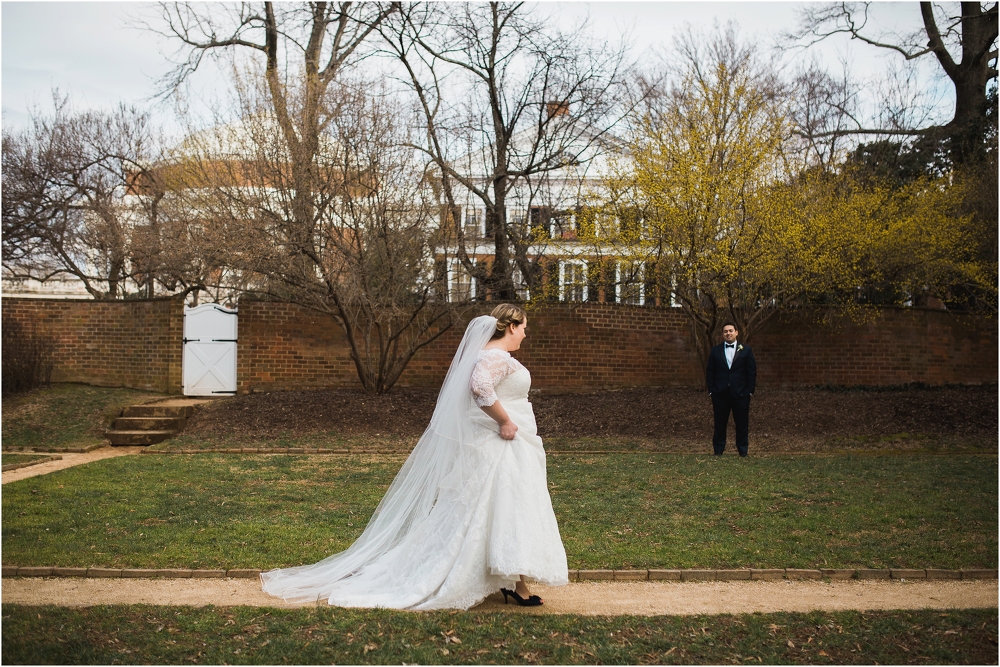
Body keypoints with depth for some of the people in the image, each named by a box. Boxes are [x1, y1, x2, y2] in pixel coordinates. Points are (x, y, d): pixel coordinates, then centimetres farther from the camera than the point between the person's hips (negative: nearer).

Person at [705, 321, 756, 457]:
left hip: (741, 393, -1)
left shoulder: (746, 350, 5)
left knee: (742, 423, 3)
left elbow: (752, 372, 3)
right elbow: (710, 372, 7)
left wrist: (750, 390, -4)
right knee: (720, 423, 5)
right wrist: (711, 390, -1)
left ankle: (743, 451, 12)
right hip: (720, 393, 1)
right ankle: (718, 450, 12)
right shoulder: (715, 351, 7)